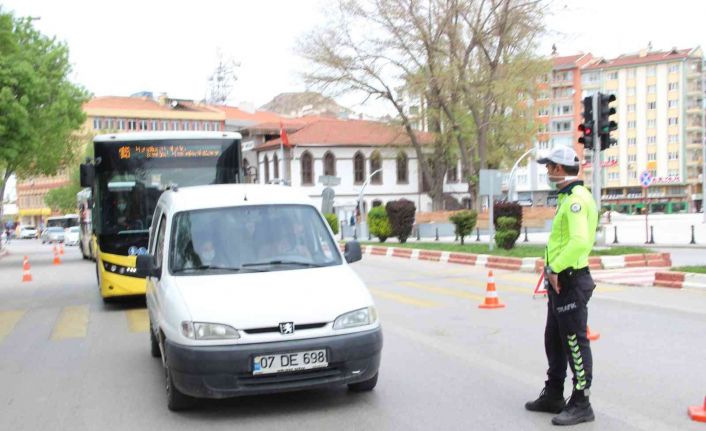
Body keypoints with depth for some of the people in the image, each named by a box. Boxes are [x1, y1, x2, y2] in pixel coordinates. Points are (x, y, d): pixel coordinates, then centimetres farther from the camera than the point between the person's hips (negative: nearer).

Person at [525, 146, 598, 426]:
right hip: (560, 281, 11)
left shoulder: (576, 198, -18)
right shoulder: (568, 197, 15)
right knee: (554, 340, 18)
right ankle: (553, 396, 30)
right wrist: (553, 269, 11)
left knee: (574, 343, -2)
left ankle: (581, 404, 9)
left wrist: (555, 269, -22)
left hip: (570, 281, -11)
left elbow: (580, 241, -30)